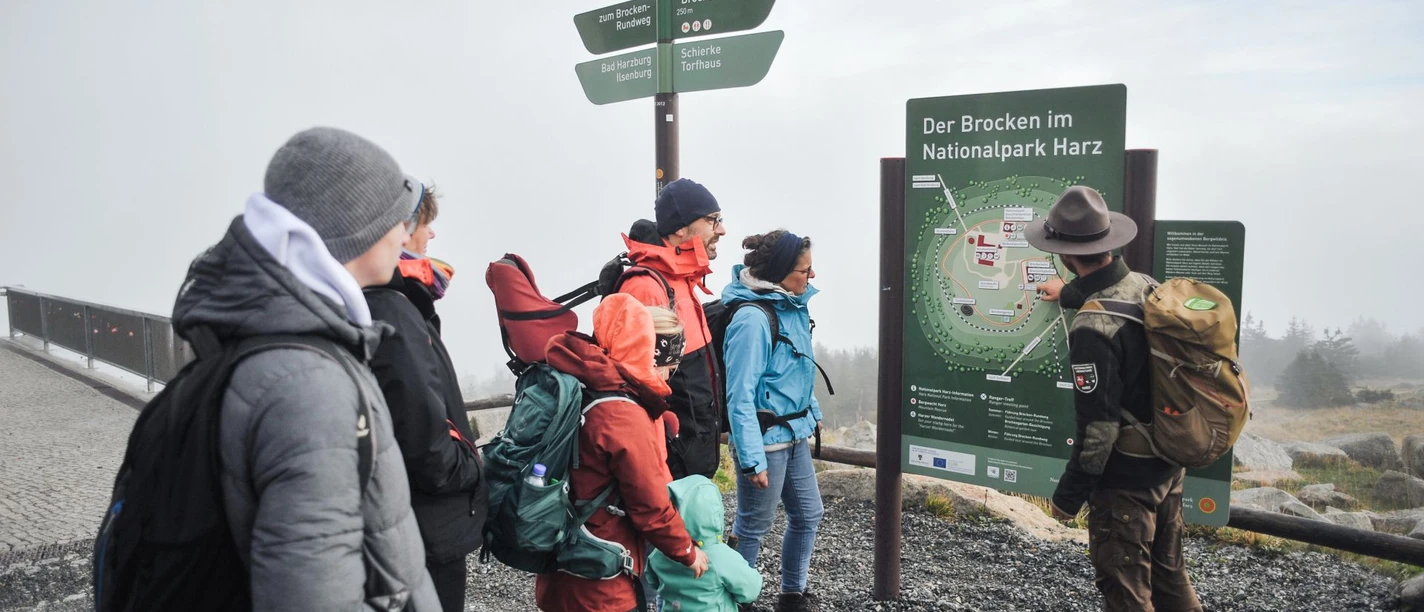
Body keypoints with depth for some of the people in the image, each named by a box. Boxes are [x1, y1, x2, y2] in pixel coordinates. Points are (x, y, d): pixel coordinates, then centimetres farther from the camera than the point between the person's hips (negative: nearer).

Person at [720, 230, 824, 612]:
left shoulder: (794, 306, 3)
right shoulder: (753, 318, -23)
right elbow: (741, 397, -24)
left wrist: (812, 411, 22)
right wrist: (752, 459, -25)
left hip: (795, 434, 9)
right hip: (765, 440, -9)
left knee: (808, 515, 18)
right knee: (753, 527, 6)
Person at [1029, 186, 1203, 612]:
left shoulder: (1091, 331, -28)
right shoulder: (1147, 286, -4)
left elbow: (1099, 428, -24)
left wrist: (1068, 495, -12)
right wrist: (1070, 294, 41)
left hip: (1124, 481, -8)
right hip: (1167, 466, 8)